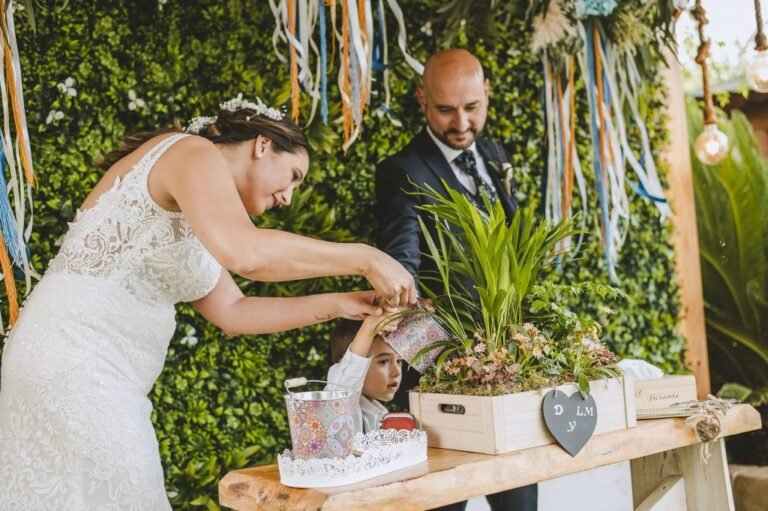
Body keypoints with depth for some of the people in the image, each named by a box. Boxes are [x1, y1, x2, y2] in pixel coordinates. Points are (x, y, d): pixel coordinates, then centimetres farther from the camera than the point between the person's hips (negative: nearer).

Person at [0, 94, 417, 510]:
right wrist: (366, 258, -19)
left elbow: (232, 311, 19)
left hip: (94, 374, 10)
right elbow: (244, 252, -27)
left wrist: (336, 305, 12)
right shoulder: (190, 152, -9)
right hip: (76, 364, -10)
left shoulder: (189, 219, 19)